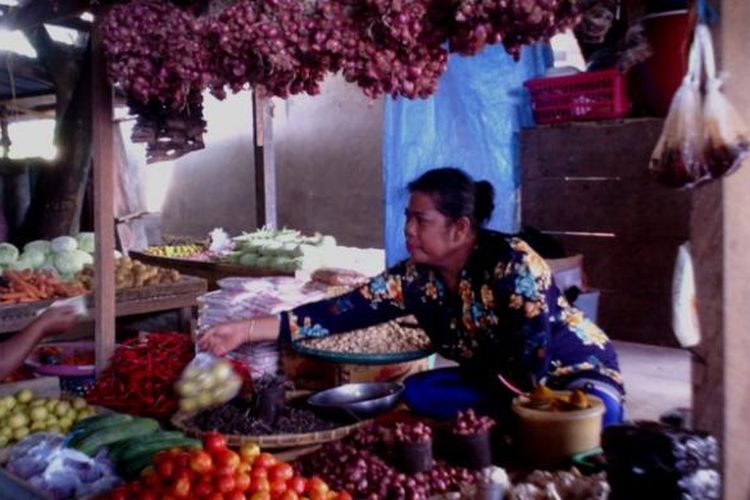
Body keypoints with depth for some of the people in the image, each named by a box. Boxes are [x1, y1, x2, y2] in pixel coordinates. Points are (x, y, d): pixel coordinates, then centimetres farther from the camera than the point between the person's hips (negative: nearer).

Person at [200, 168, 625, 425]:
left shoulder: (511, 263, -26)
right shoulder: (415, 278, -11)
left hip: (578, 371, -6)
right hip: (500, 386, 6)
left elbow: (535, 354, -26)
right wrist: (246, 330, -24)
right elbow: (344, 311, -18)